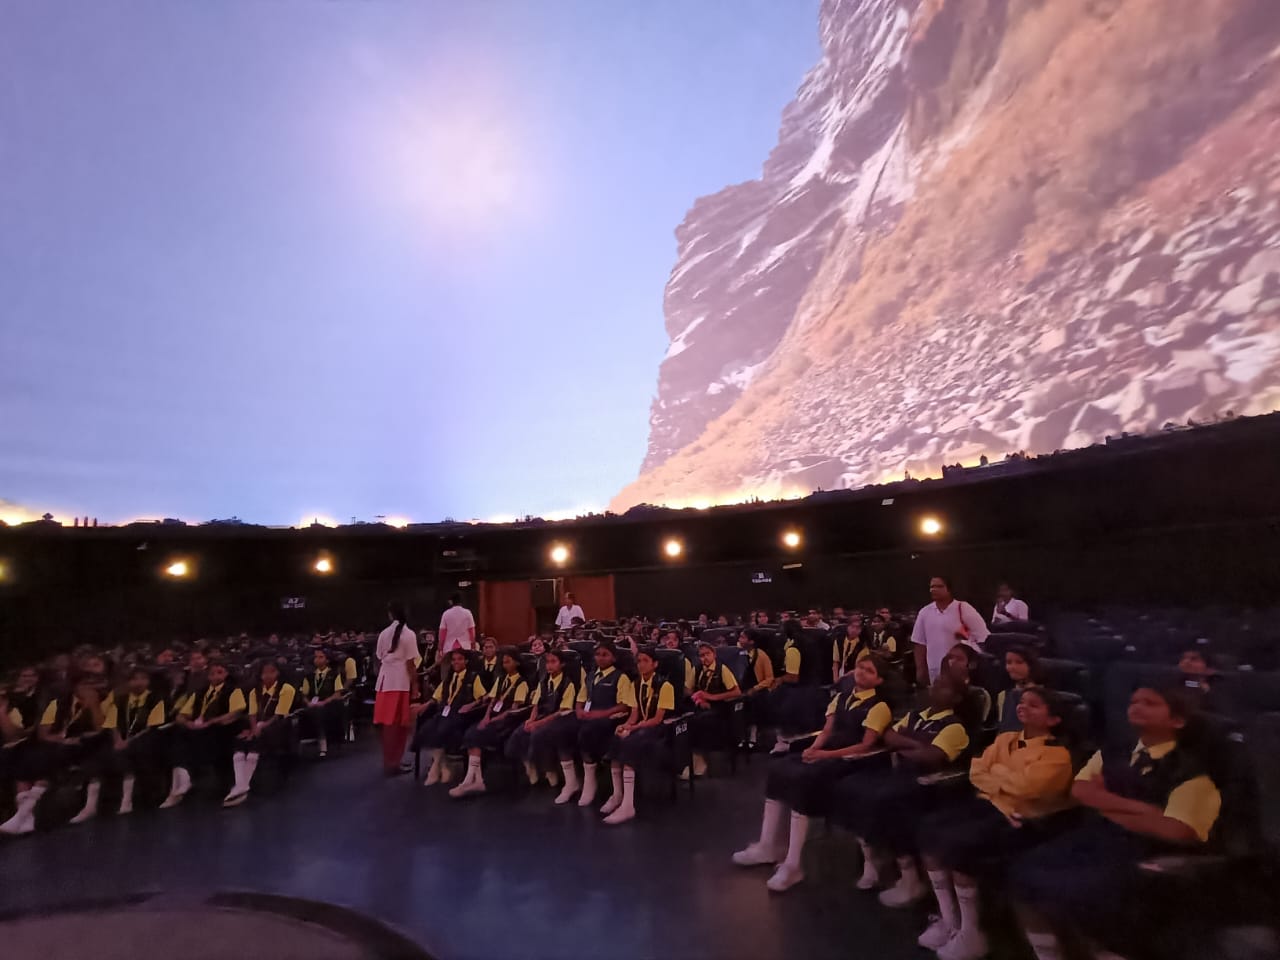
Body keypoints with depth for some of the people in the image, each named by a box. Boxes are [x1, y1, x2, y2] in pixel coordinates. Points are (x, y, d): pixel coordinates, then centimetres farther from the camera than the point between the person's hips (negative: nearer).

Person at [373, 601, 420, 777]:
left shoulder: (384, 633, 6)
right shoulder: (409, 634, -6)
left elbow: (379, 660, 9)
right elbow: (410, 664, -7)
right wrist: (415, 687, -2)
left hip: (385, 681, 5)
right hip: (401, 682, -5)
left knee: (388, 723, 12)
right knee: (398, 725, 2)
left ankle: (388, 761, 24)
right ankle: (392, 763, 6)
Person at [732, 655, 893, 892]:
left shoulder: (879, 707, -4)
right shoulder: (841, 697, 19)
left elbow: (866, 746, -12)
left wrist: (827, 754, -18)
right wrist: (814, 748, -6)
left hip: (848, 760, -7)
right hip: (825, 753, 8)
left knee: (802, 777, -31)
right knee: (778, 767, -13)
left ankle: (792, 865, -25)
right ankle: (768, 846, -6)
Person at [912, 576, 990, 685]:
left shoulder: (963, 609, -9)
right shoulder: (924, 612, 4)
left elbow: (984, 639, -7)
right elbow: (919, 643, 10)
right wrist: (920, 669, 8)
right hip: (935, 674, 4)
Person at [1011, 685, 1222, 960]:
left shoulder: (1189, 772, 1)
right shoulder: (1110, 755, 19)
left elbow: (1175, 831, -13)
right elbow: (1080, 791, 3)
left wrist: (1107, 808, -3)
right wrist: (1140, 808, -9)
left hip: (1140, 858, -5)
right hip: (1090, 840, 6)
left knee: (1073, 893, -34)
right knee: (1024, 875, -19)